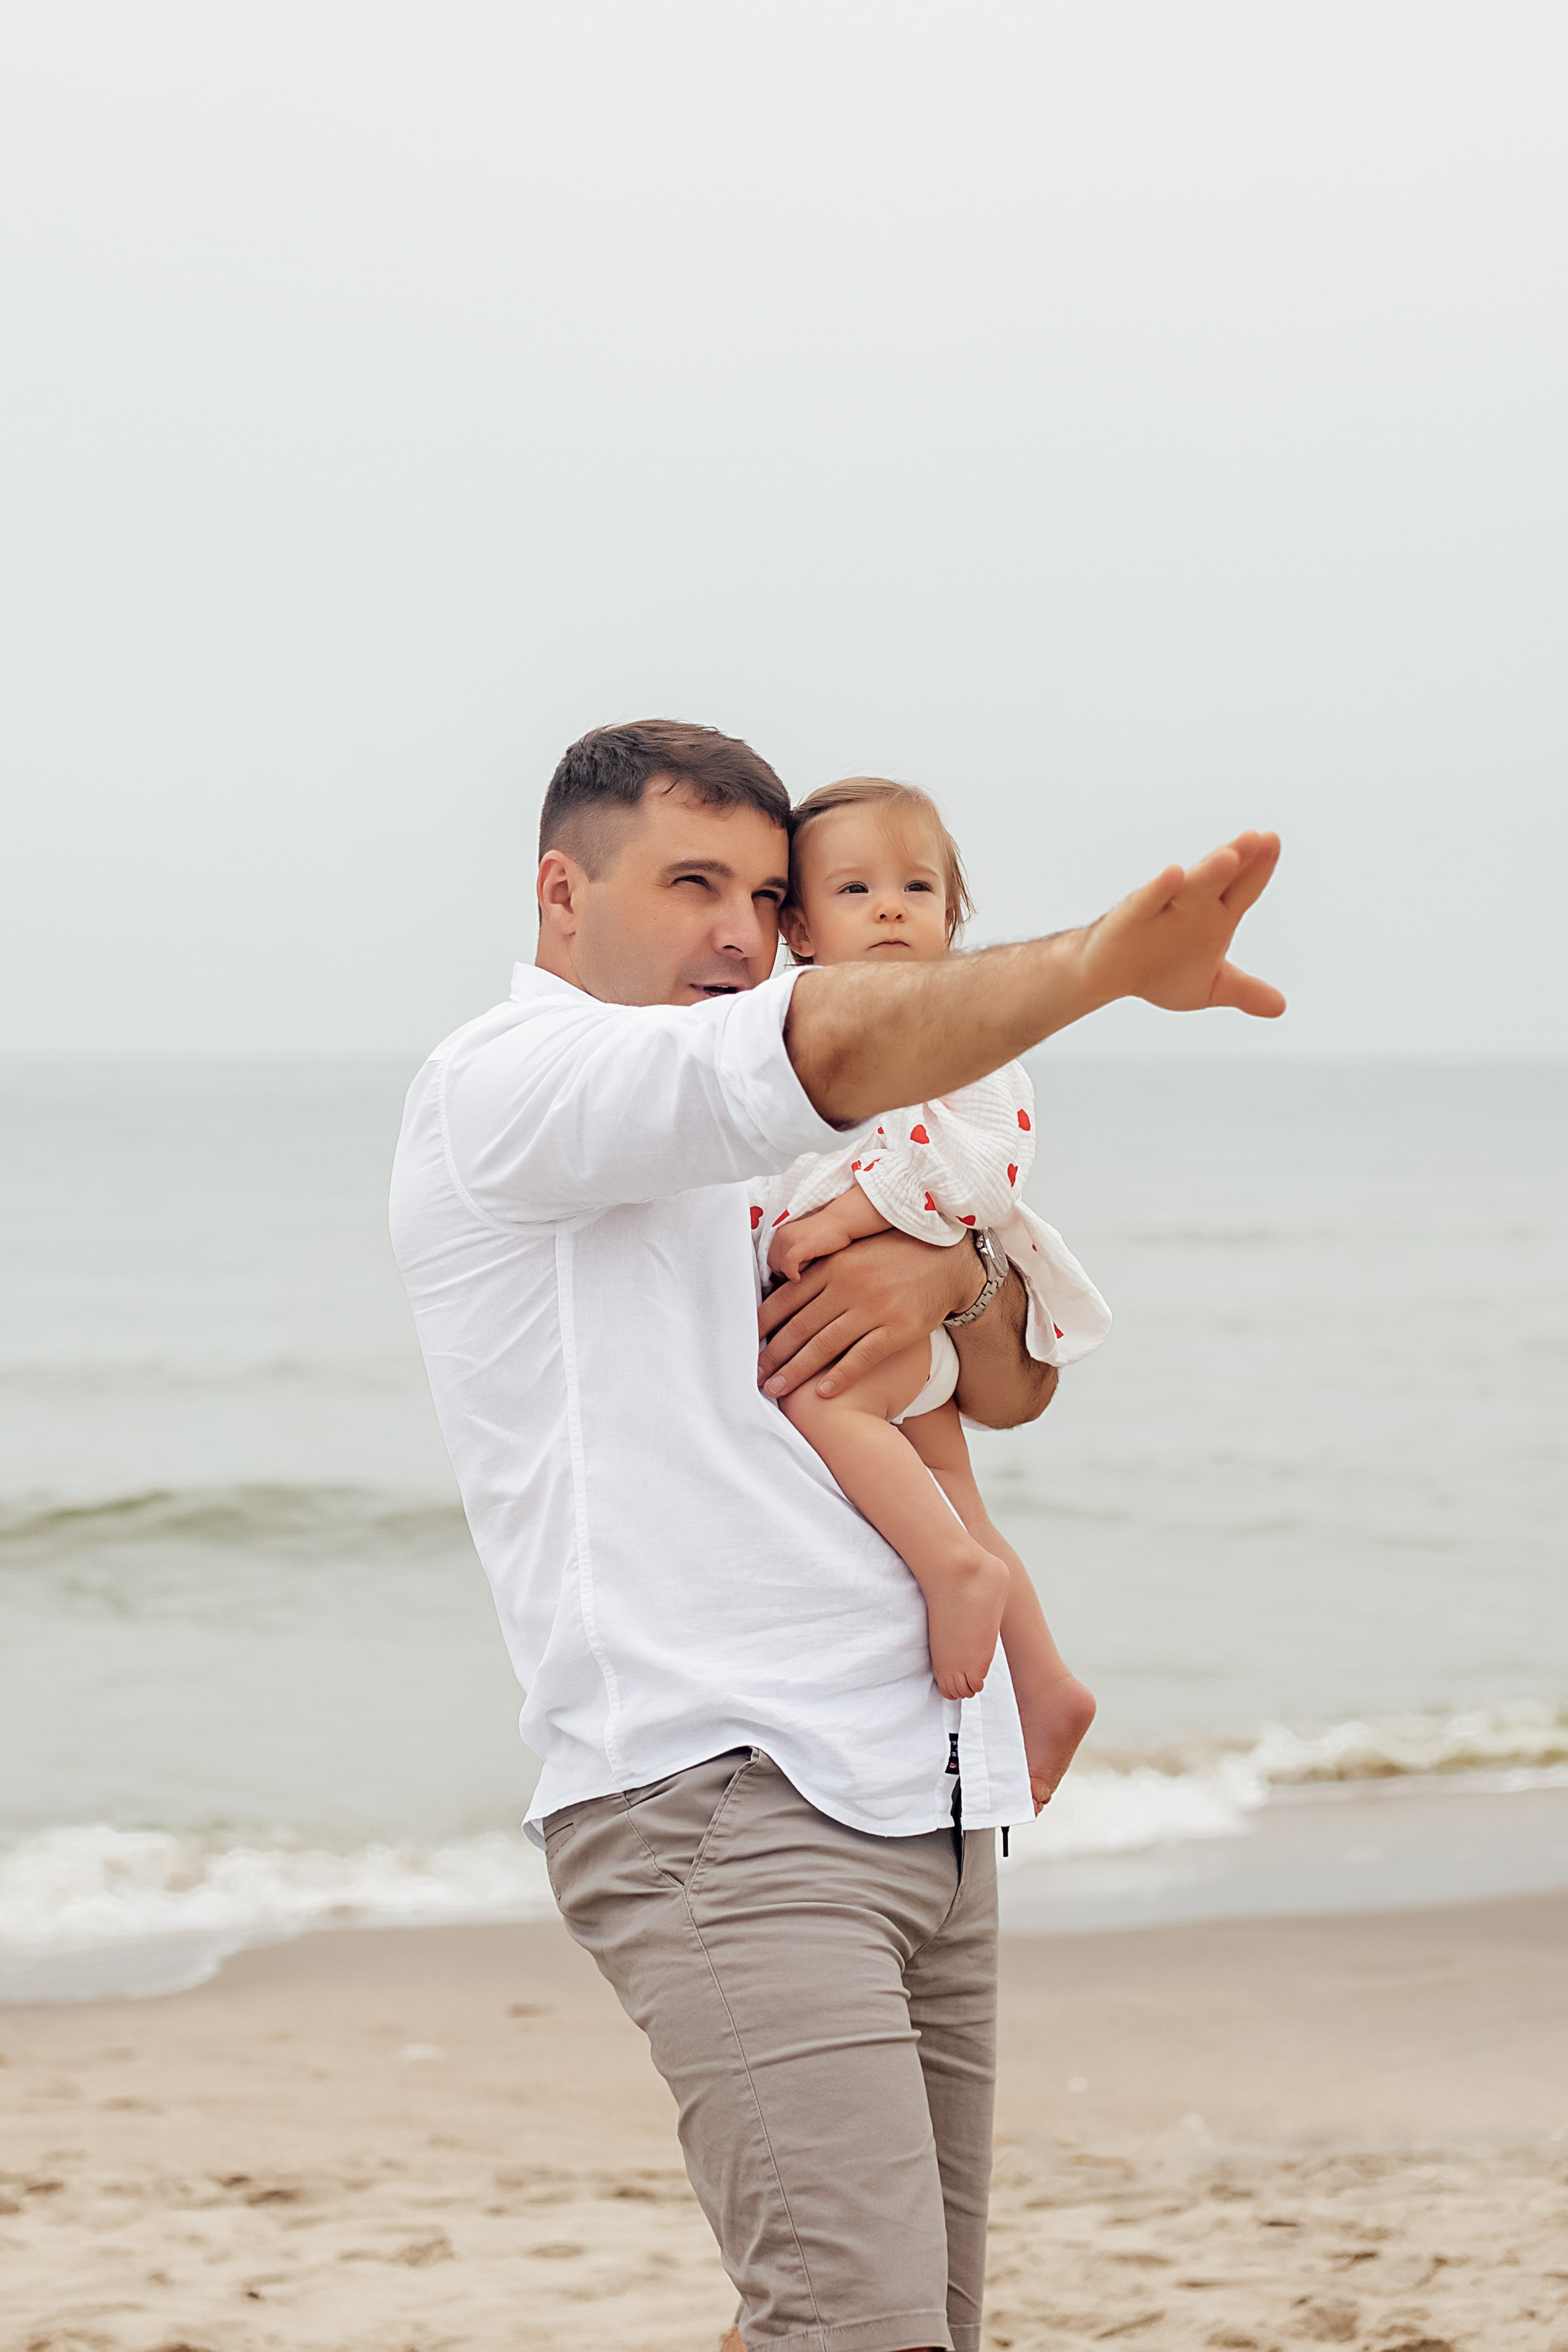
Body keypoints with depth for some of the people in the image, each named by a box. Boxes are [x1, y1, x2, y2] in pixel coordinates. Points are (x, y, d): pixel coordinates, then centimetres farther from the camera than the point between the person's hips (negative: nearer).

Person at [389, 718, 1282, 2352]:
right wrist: (1101, 964, -31)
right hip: (716, 1802, -9)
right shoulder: (506, 1085, -2)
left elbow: (1013, 1390, 24)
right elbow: (841, 1045, -20)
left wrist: (946, 1278, 2)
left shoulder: (772, 1159, 26)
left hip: (922, 1807, 9)